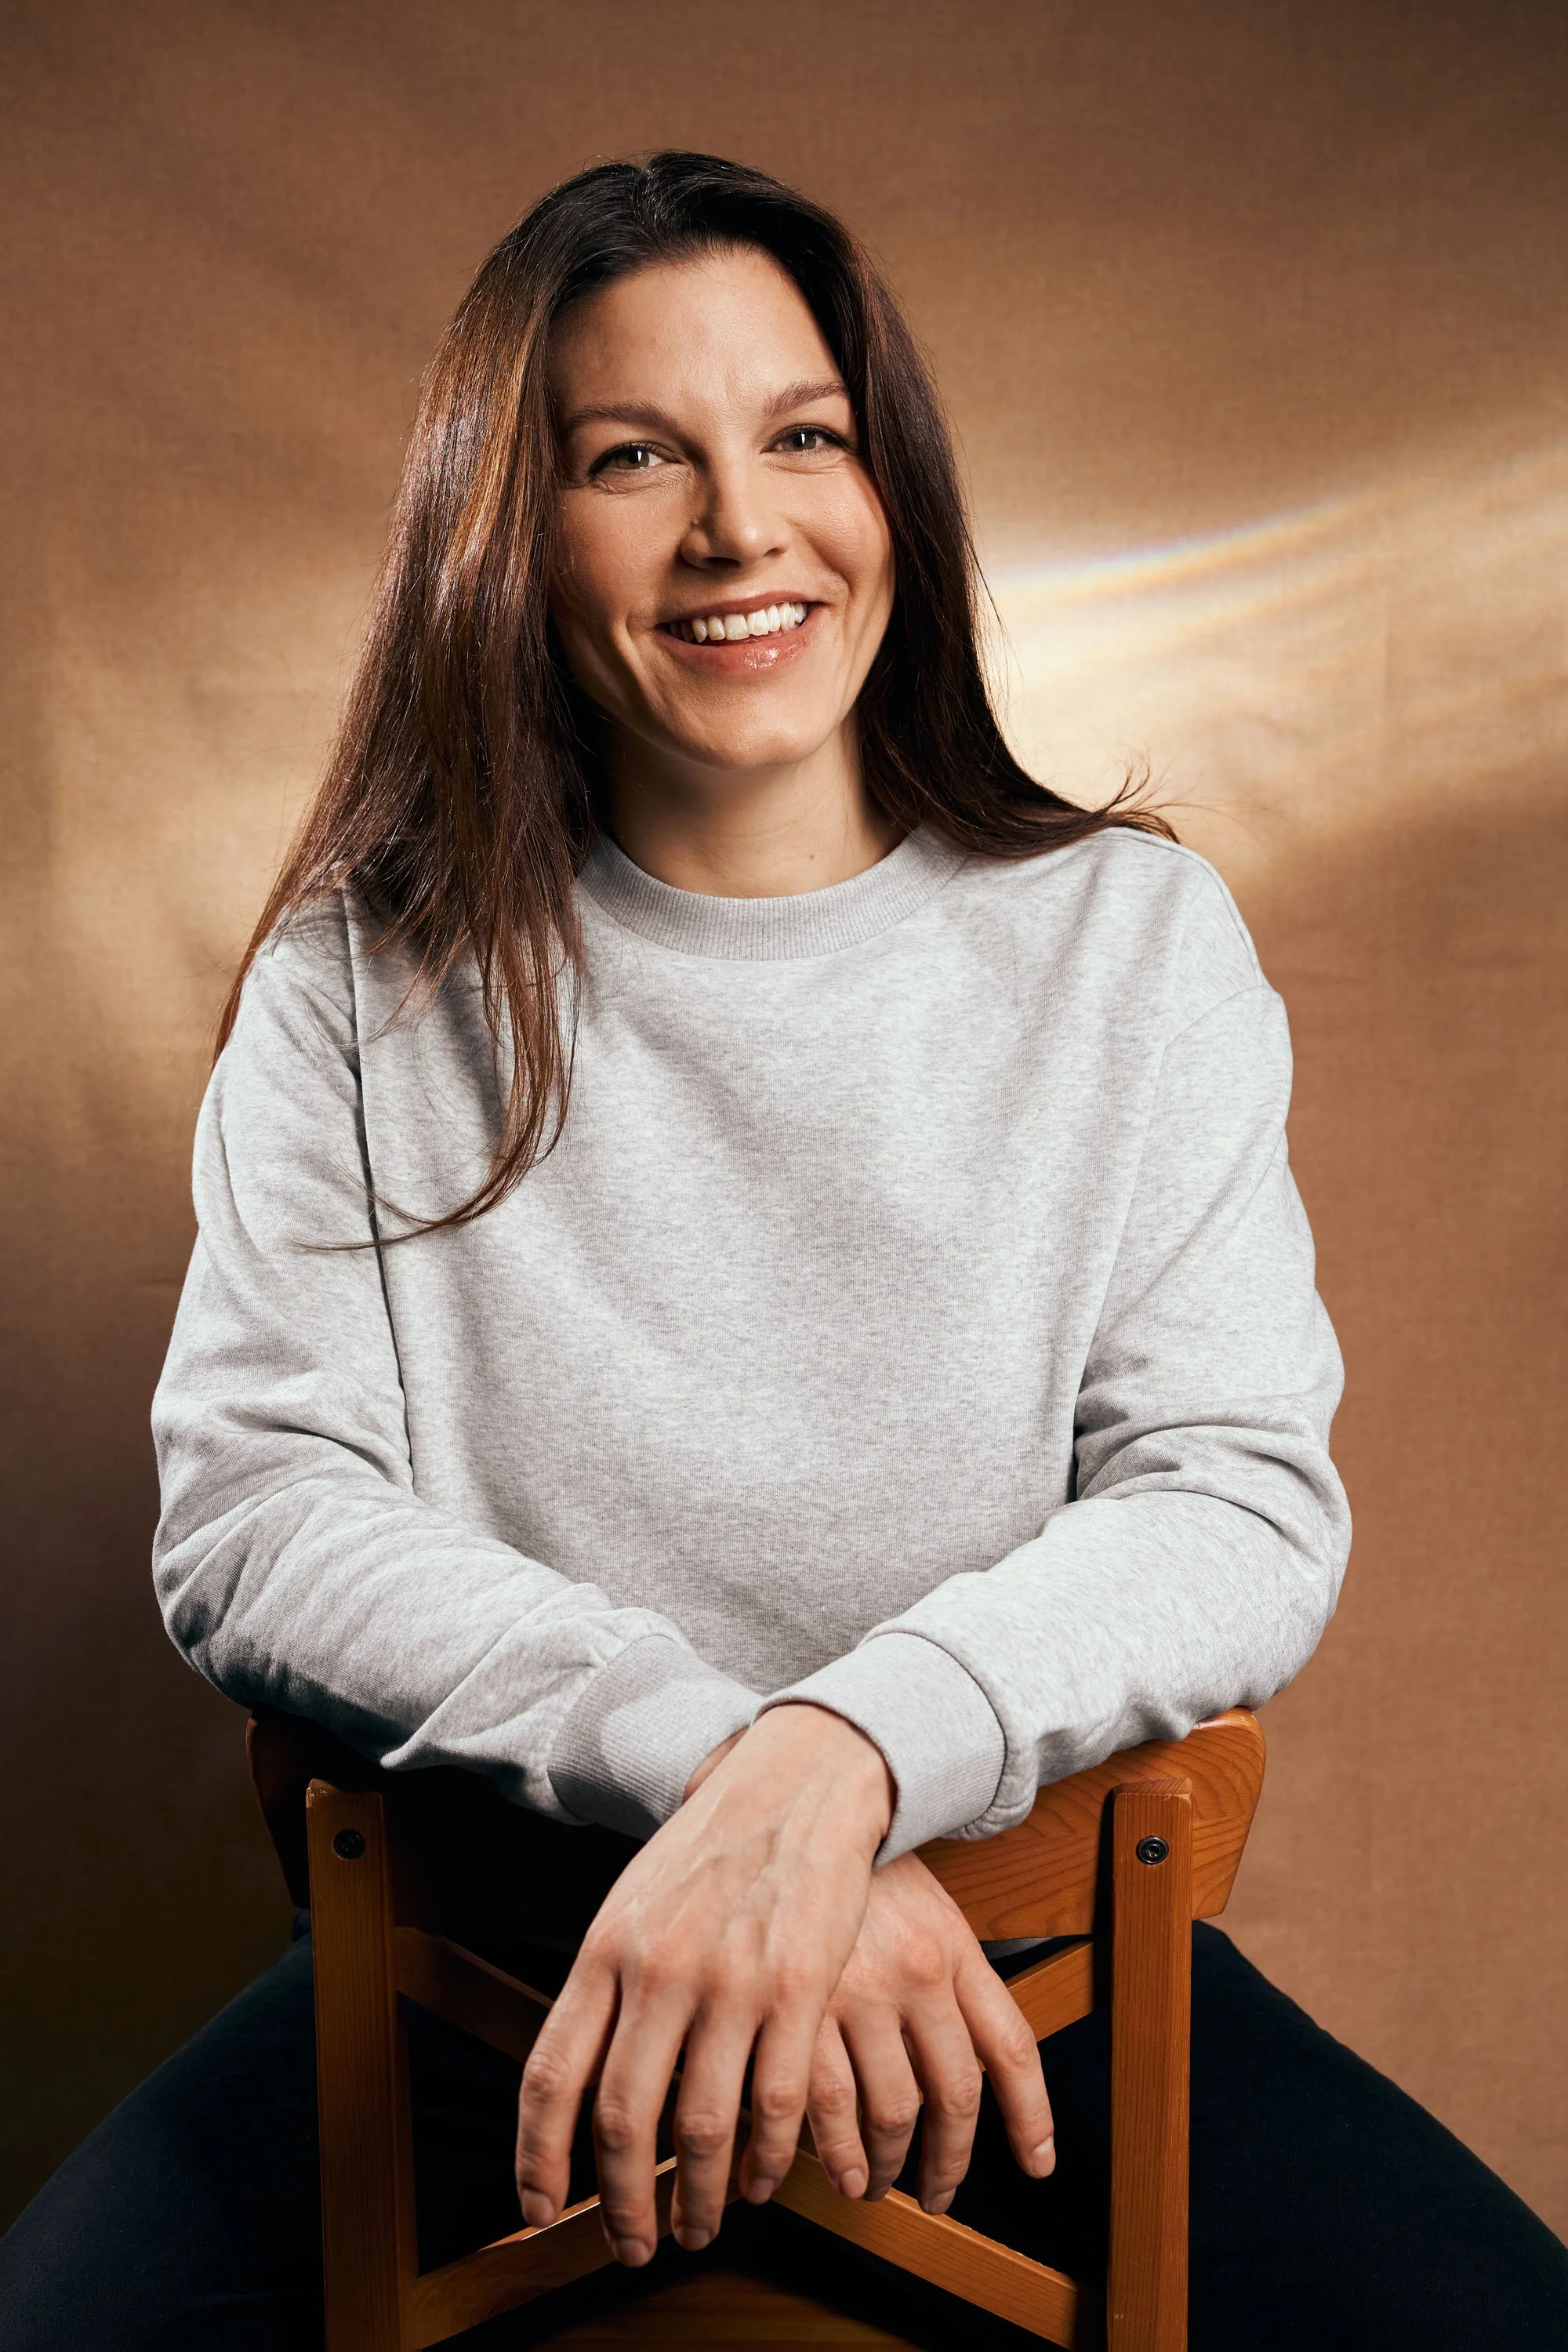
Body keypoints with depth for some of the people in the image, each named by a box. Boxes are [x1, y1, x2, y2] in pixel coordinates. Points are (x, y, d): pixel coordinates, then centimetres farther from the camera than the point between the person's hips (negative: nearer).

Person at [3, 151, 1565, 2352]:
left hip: (1019, 1921, 1)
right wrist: (701, 1749, -26)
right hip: (504, 1939, 0)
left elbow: (1247, 1500, -8)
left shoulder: (1134, 937, -1)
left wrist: (839, 1756, -27)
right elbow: (254, 1509, -9)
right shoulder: (371, 977, 0)